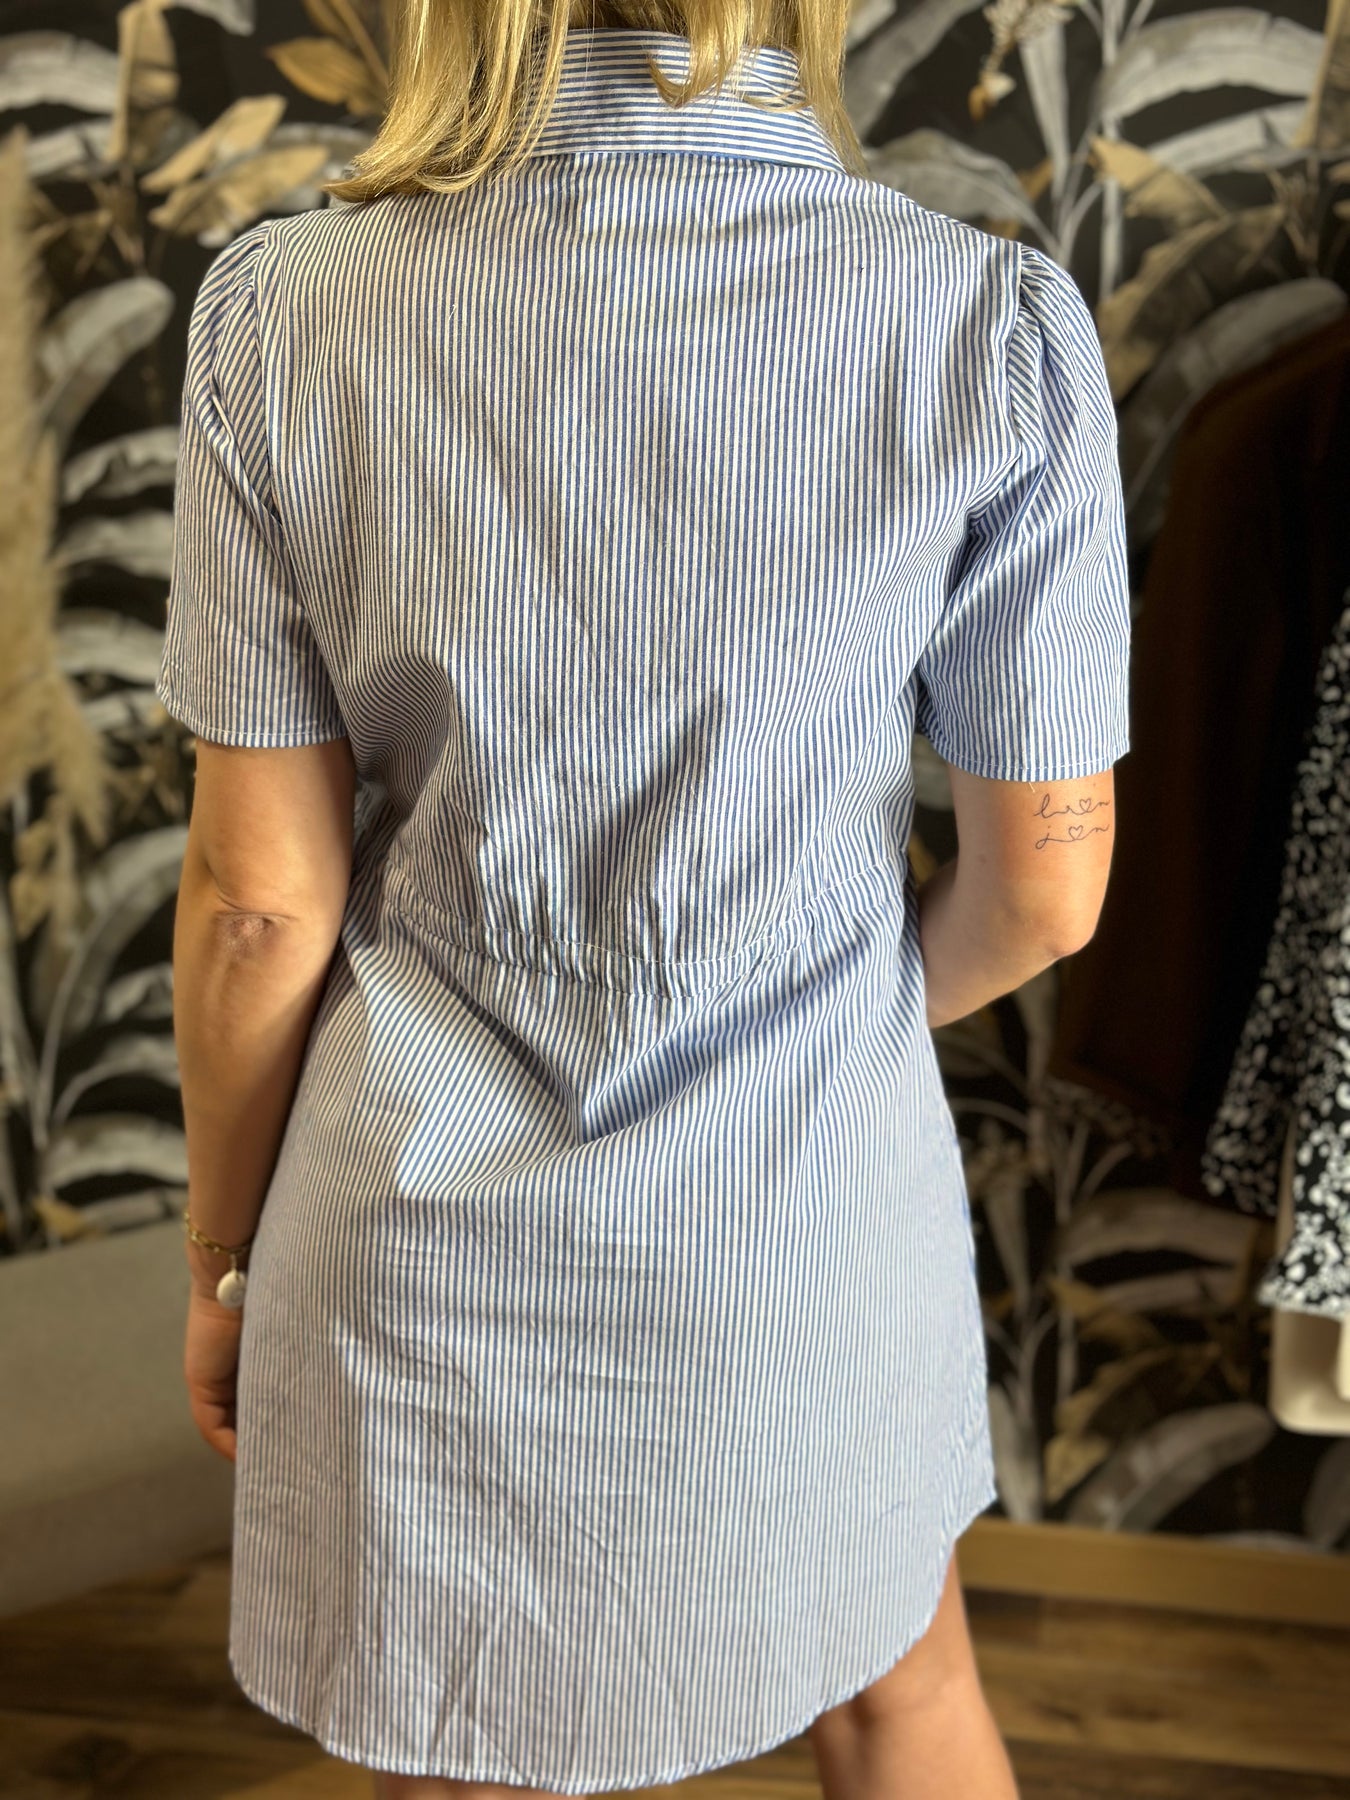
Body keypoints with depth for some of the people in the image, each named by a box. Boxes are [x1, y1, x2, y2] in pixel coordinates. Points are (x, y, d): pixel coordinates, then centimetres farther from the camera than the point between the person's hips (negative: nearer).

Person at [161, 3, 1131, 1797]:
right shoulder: (993, 325, -16)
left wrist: (225, 1263, 6)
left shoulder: (286, 315, -14)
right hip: (804, 1227, 0)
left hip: (435, 1248, 1)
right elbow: (1045, 882, -8)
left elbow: (260, 892, -10)